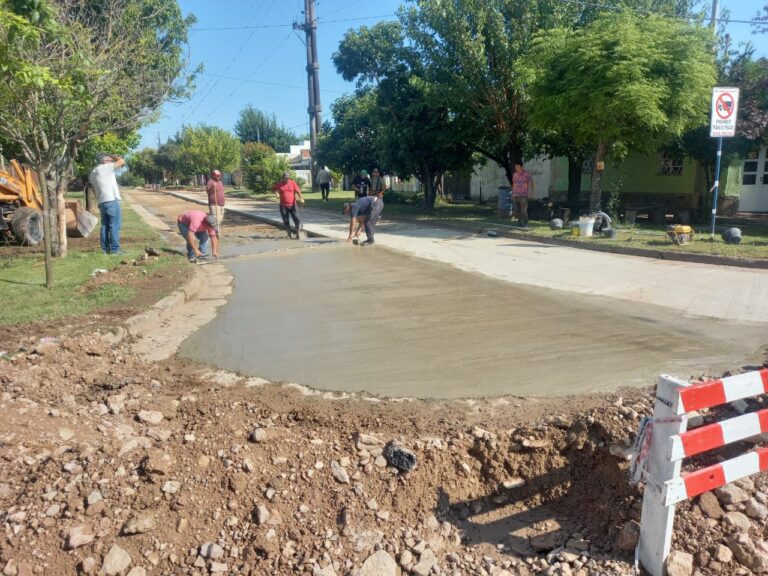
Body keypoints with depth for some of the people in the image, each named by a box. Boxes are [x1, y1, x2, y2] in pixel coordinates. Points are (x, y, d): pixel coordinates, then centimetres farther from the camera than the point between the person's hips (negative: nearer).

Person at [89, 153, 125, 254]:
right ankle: (114, 249, -5)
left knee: (105, 226, 11)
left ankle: (105, 248, 12)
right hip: (112, 201, -8)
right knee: (115, 226, -5)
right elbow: (122, 161, -6)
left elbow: (94, 190, 21)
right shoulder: (106, 168, -7)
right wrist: (112, 155, 9)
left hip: (101, 202, 8)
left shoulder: (92, 173, 17)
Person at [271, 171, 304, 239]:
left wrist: (301, 198, -26)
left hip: (292, 205, -1)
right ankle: (289, 234, 19)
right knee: (285, 221, 6)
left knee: (297, 219, -5)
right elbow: (273, 188, 20)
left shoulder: (292, 182, -1)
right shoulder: (279, 184, 3)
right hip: (283, 206, 1)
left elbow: (298, 191, -12)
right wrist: (277, 193, 3)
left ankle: (297, 234, 9)